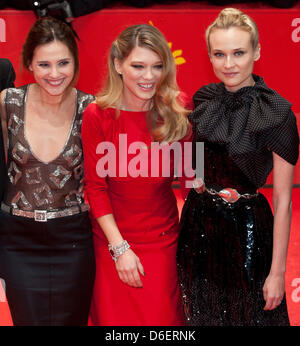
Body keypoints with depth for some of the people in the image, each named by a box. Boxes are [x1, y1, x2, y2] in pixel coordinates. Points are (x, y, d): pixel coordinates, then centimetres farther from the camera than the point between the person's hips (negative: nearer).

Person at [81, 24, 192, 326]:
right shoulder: (98, 115, -13)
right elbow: (95, 187, -9)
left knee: (163, 317, 7)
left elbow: (186, 175, 2)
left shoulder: (174, 111, -6)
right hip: (113, 238, -1)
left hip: (163, 238, 2)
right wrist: (119, 248, -12)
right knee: (118, 317, 10)